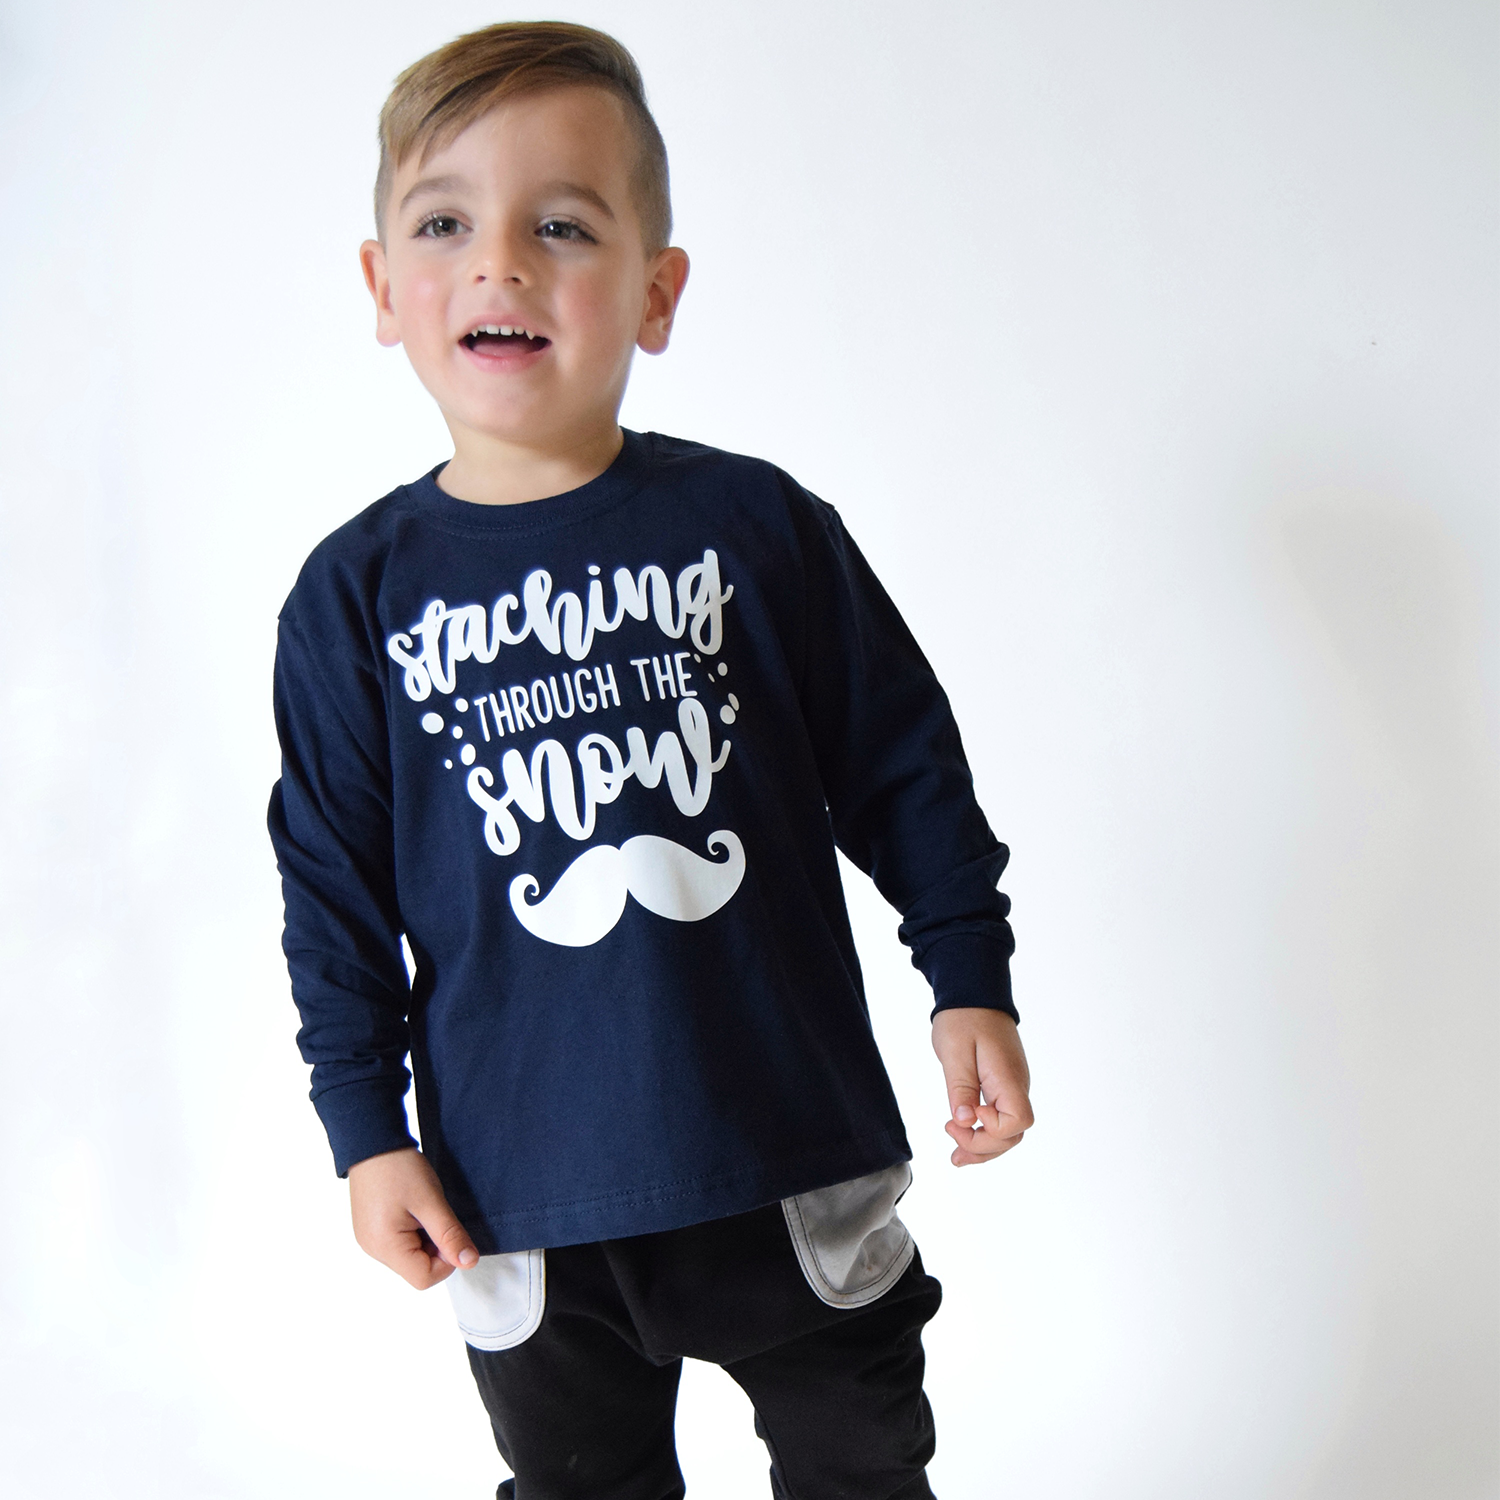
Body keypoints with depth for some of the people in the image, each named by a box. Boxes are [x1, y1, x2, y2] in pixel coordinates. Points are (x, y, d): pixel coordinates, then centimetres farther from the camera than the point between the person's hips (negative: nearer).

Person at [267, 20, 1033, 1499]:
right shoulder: (359, 593, -4)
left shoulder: (757, 527, -6)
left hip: (797, 1157, 0)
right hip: (520, 1193, 1)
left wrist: (972, 984, 1)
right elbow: (333, 886, 1)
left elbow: (904, 768, 2)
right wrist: (367, 1131, -1)